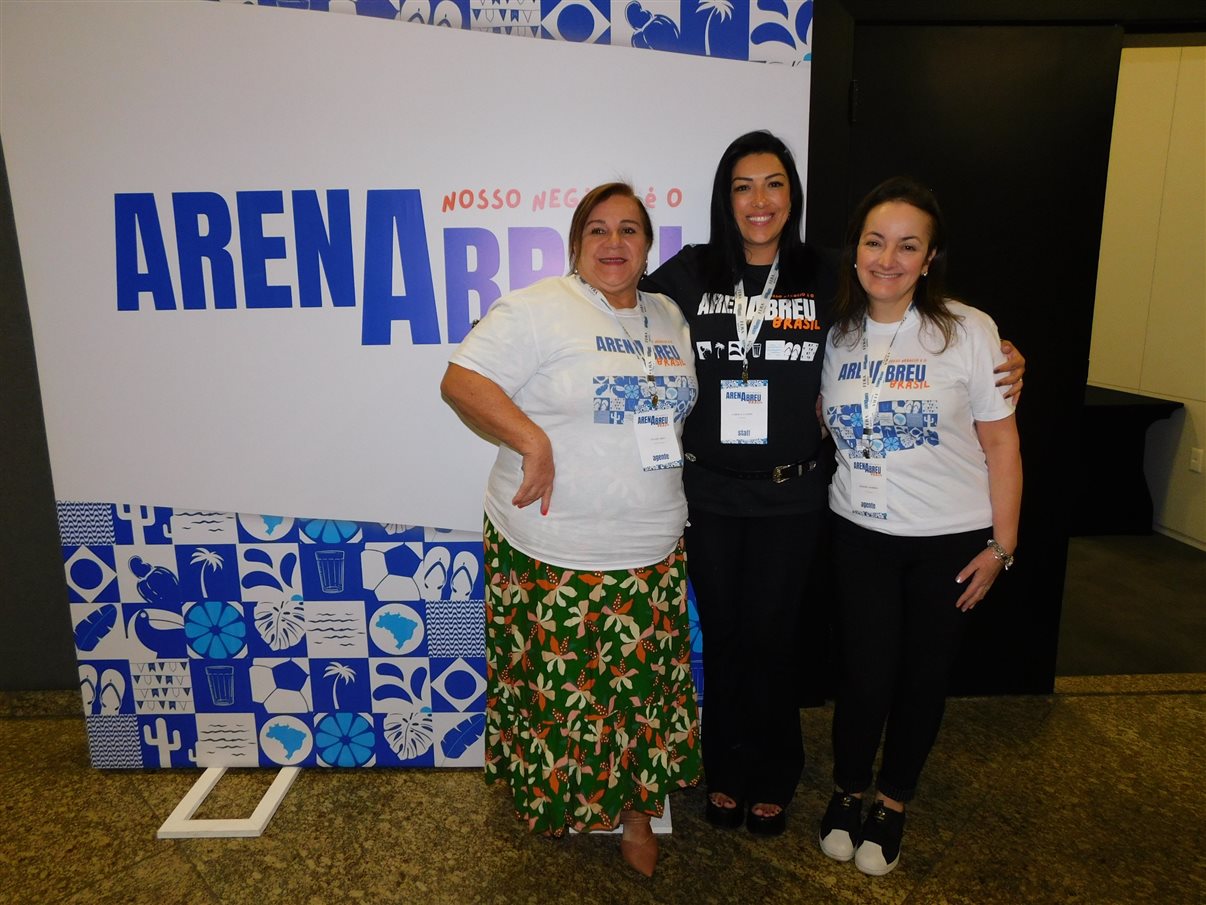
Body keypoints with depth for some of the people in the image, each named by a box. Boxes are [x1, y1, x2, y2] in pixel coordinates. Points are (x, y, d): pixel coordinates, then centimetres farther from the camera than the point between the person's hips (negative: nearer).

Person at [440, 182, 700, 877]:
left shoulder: (671, 319, 13)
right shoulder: (541, 308, -9)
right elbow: (462, 380, -15)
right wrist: (531, 439, -26)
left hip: (654, 556, 6)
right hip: (553, 556, -5)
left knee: (645, 689, 14)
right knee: (561, 692, 8)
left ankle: (635, 809, 36)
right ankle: (563, 802, 34)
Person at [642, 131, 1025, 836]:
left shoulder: (825, 278, -1)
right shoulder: (691, 273, -1)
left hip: (790, 495, 0)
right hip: (709, 492, 1)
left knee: (771, 637, 11)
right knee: (723, 635, 13)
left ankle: (774, 779, 35)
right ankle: (726, 772, 36)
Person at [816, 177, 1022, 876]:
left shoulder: (969, 331, -10)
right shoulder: (836, 333, -1)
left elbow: (1001, 444, -6)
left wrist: (1000, 545, -6)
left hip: (949, 540, -1)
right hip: (861, 534, 1)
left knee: (924, 674, 11)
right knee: (865, 671, 4)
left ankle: (893, 804, 34)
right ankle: (847, 793, 31)